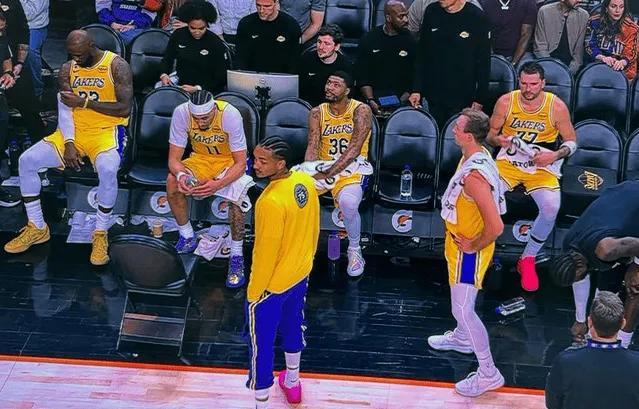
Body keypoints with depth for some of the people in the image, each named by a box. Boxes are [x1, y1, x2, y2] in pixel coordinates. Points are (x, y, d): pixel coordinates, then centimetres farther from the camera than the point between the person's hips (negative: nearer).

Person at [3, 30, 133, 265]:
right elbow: (65, 109, 1)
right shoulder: (67, 70, 5)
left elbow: (125, 109, -17)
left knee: (107, 169, -39)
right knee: (26, 160, -11)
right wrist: (69, 144, -14)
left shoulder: (116, 66, -10)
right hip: (76, 131, 5)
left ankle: (101, 233, -18)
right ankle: (37, 228, 2)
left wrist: (85, 102, -22)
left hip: (107, 131, -5)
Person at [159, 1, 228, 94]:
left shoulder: (216, 44, -10)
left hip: (206, 89, -5)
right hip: (180, 83, 5)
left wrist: (197, 89, -19)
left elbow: (221, 78, -8)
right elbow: (167, 58, 14)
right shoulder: (178, 35, 0)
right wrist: (164, 74, -7)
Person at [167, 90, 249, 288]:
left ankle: (237, 256, -18)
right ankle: (188, 237, -1)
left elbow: (241, 163, -27)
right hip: (201, 158, 3)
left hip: (230, 160, -3)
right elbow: (174, 158, -17)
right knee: (172, 181, -25)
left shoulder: (231, 114, -31)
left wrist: (218, 184, -44)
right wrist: (181, 174, -41)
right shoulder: (181, 113, -24)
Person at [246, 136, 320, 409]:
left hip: (272, 284, -8)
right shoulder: (306, 182, -9)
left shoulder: (271, 202, -33)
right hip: (300, 273, 8)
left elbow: (266, 253, -25)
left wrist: (253, 292, -12)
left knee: (261, 344, 7)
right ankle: (292, 383, 50)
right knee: (293, 325, 28)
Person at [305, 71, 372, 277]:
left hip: (352, 169, -4)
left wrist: (326, 175, -30)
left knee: (348, 203, -35)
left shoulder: (361, 111, -13)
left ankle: (355, 250, -7)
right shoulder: (317, 113, 0)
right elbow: (312, 147, -7)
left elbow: (354, 150, -21)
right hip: (323, 168, 4)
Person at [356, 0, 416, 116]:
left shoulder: (410, 41, 5)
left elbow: (415, 78, 4)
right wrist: (370, 101, -11)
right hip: (375, 100, 0)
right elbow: (363, 77, 4)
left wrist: (401, 101, -10)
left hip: (401, 103, 1)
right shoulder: (369, 40, 5)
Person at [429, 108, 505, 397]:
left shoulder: (474, 175, -35)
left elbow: (495, 227, -38)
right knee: (461, 301, 29)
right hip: (461, 242, 10)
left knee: (463, 309, -3)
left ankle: (489, 374, 8)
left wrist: (473, 246, -20)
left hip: (469, 250, -10)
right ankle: (462, 338, 54)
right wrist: (464, 240, 16)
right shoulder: (475, 156, -4)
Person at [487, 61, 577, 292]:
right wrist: (498, 140, -16)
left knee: (551, 207, -29)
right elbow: (490, 133, 8)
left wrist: (555, 155, -17)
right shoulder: (506, 102, -5)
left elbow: (571, 142, 3)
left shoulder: (557, 107, -7)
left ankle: (528, 259, -5)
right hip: (508, 161, 1)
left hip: (542, 167, -1)